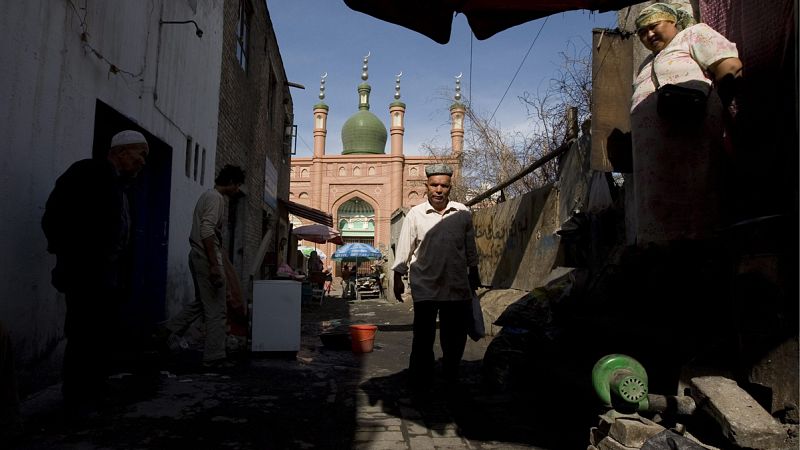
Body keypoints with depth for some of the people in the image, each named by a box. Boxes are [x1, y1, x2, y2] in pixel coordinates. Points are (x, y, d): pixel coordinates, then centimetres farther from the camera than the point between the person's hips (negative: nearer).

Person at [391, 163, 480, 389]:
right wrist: (398, 278, 5)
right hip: (425, 286, -2)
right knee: (423, 336, 2)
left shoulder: (462, 213, 4)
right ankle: (420, 381, 18)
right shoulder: (415, 214, -1)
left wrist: (474, 274, 21)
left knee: (456, 335, 12)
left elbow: (470, 247, 15)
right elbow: (404, 249, 4)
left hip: (458, 285, 2)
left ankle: (451, 376, 34)